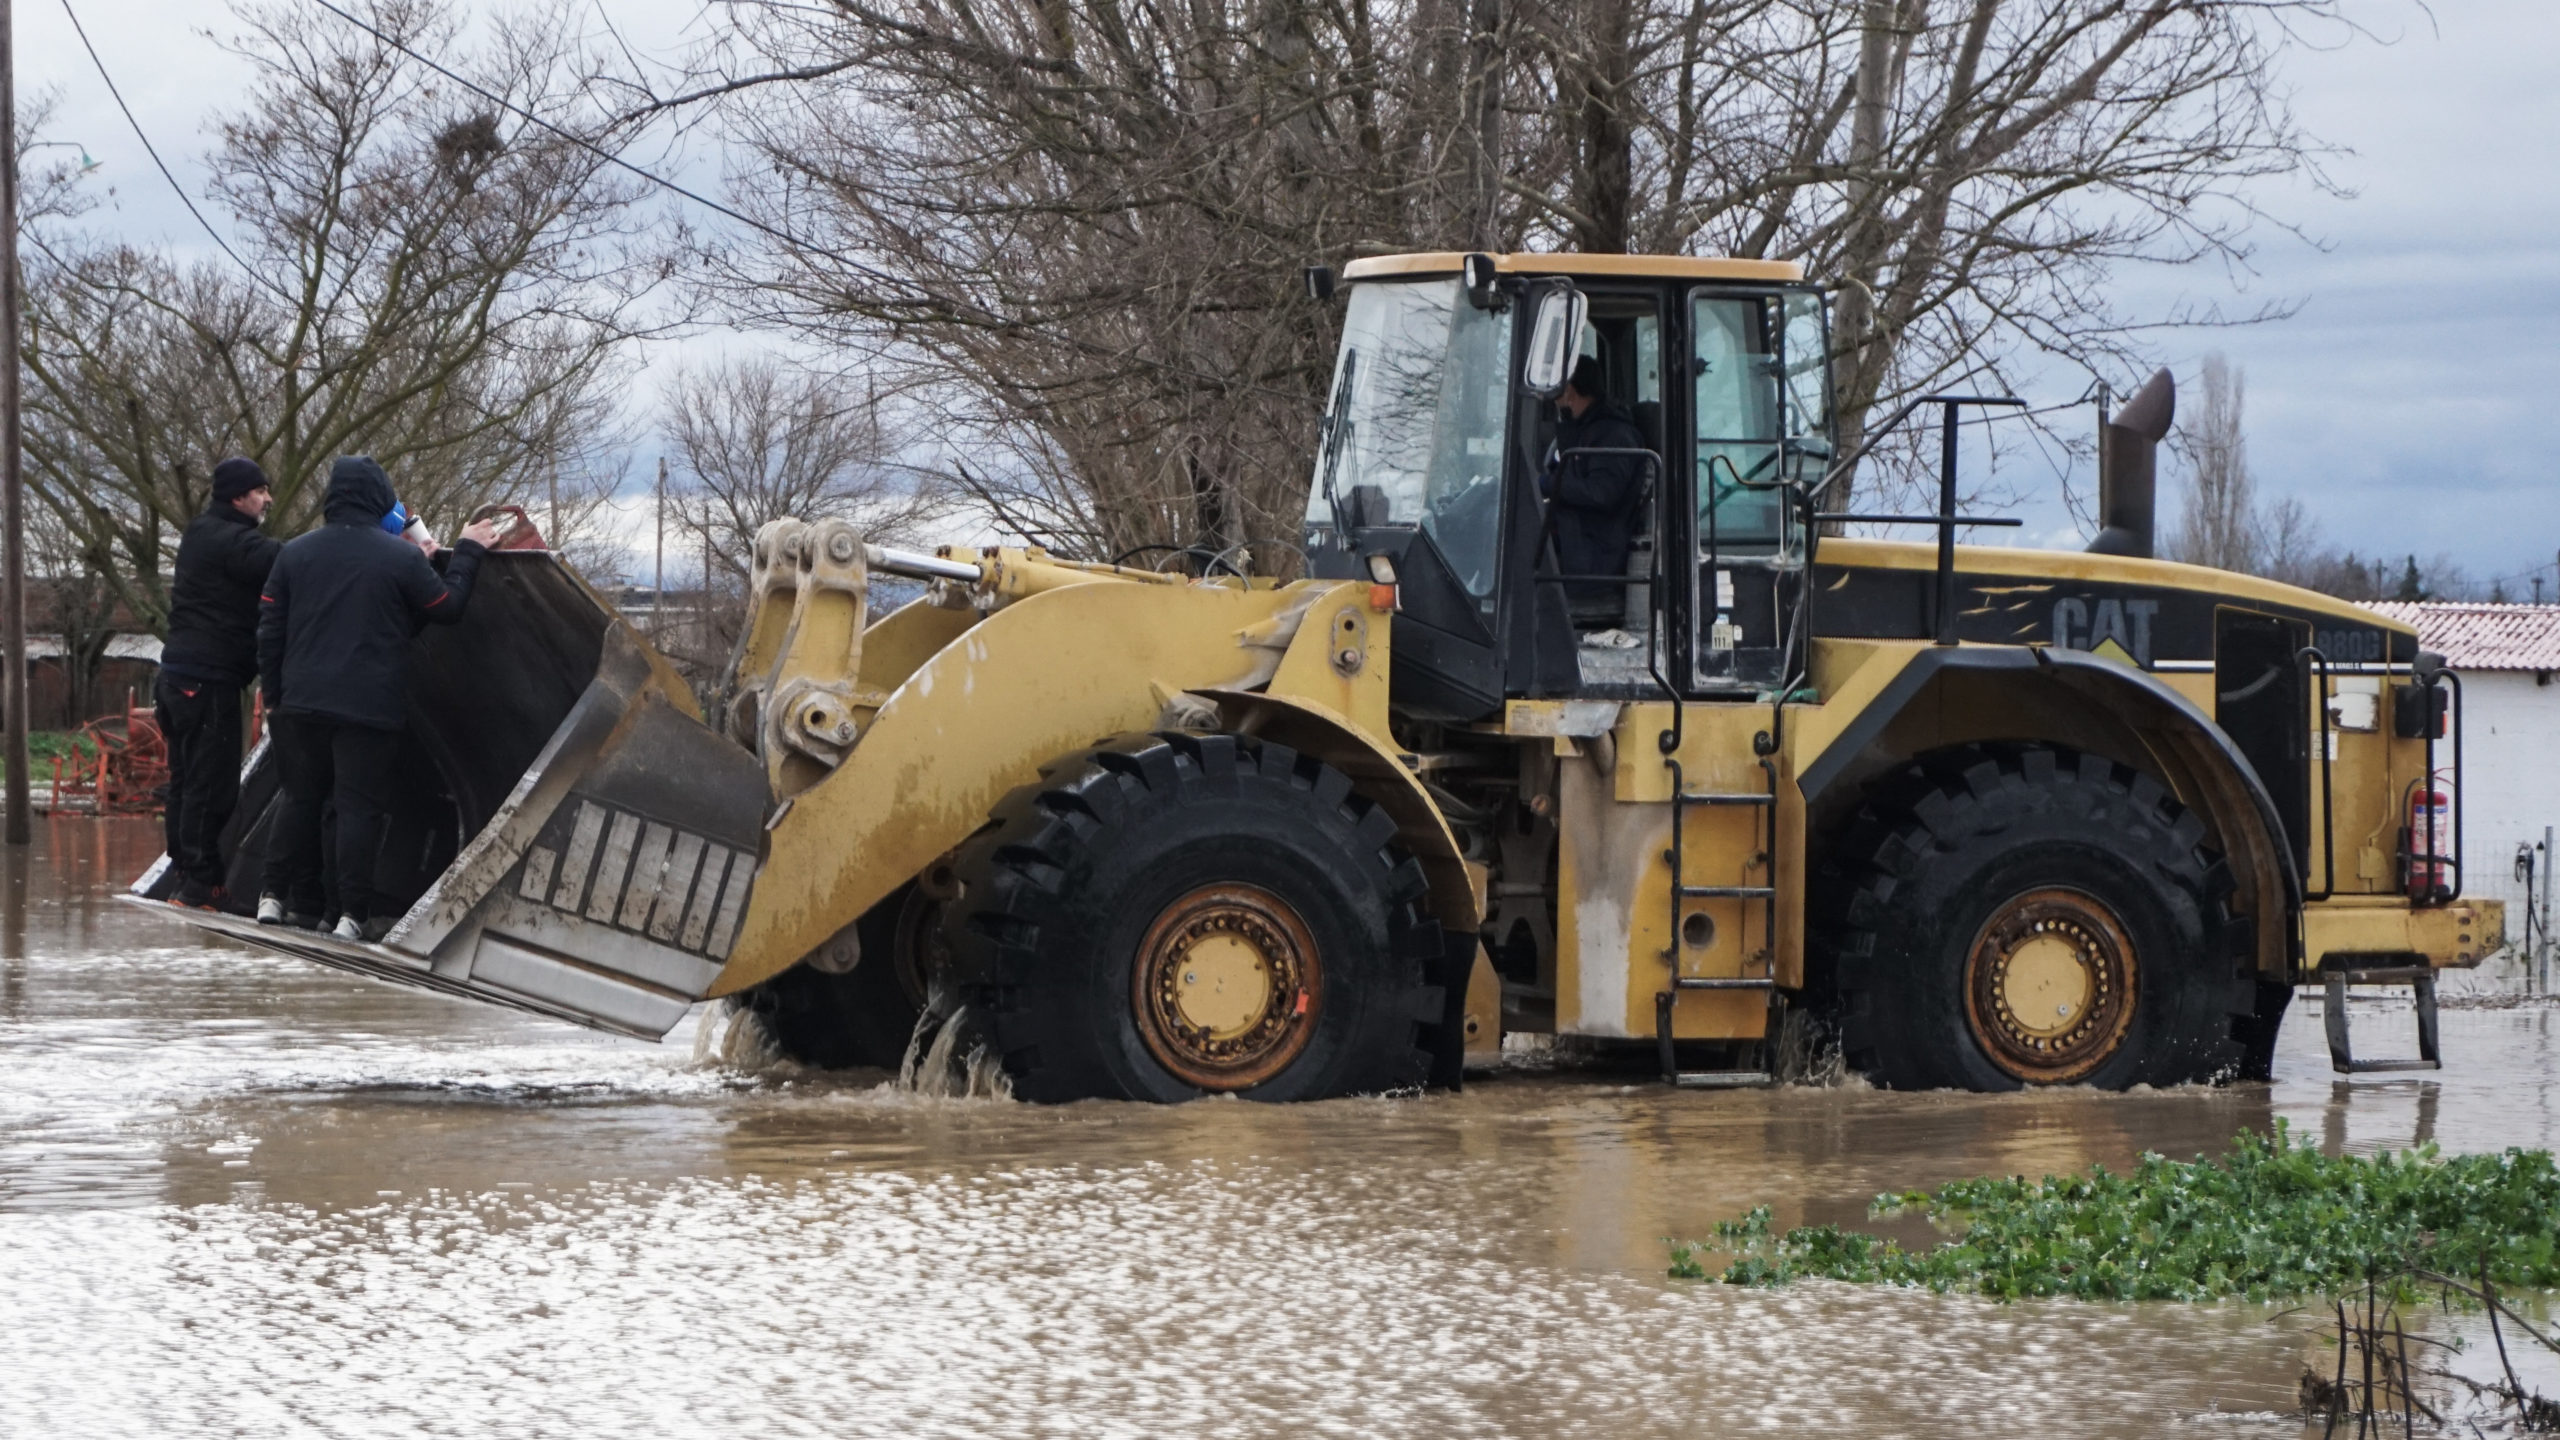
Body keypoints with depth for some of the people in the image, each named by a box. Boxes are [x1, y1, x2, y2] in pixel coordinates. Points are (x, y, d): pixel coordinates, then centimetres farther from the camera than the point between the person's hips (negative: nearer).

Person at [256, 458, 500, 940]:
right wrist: (467, 553, 17)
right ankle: (353, 914, -3)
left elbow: (270, 629, 8)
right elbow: (447, 607, 4)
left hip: (302, 704, 4)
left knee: (301, 800, 16)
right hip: (368, 709, -4)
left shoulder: (295, 554, 6)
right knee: (359, 807, -1)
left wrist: (273, 692, 17)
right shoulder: (401, 558, -8)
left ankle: (278, 898, 17)